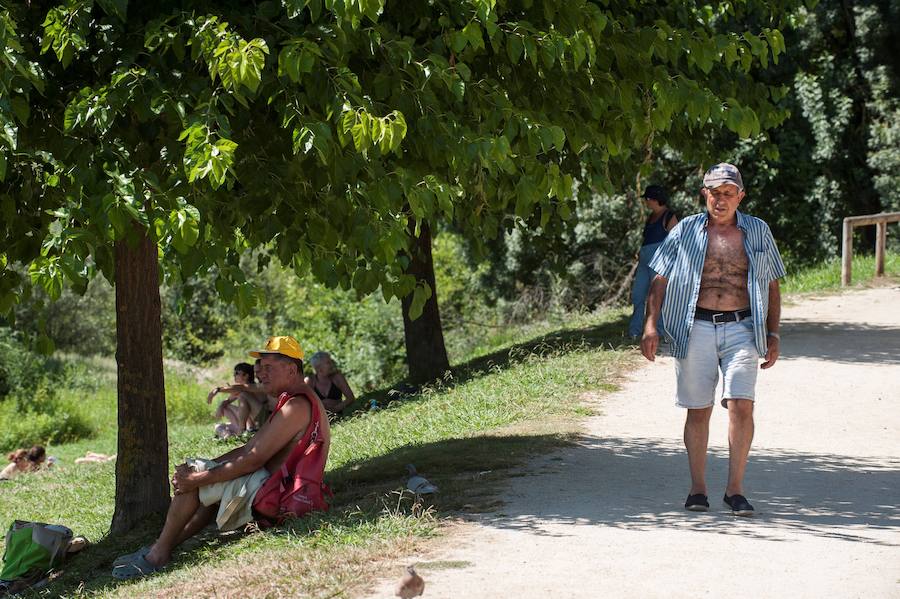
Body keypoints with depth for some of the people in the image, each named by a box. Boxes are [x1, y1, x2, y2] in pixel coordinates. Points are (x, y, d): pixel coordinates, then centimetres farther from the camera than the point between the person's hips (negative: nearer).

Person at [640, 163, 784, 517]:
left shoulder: (758, 232, 12)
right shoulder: (686, 231, 9)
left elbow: (771, 287, 16)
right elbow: (660, 280, 9)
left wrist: (773, 334, 10)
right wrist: (650, 324, -2)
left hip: (741, 329, 0)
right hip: (695, 329, 0)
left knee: (741, 405, -13)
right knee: (698, 410, 2)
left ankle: (735, 489, -5)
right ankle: (698, 489, 11)